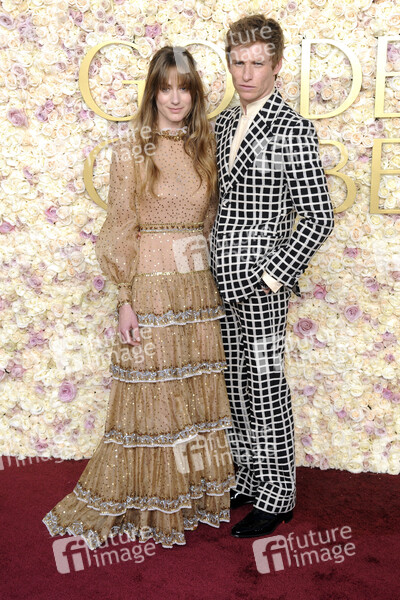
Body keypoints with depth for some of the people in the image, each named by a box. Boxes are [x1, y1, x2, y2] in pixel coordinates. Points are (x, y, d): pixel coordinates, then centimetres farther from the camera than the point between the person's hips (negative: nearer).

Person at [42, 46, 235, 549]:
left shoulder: (205, 148, 9)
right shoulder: (130, 153, -3)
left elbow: (212, 221, 12)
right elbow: (121, 231, -4)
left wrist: (217, 286, 7)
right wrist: (125, 301, -9)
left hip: (200, 288, 4)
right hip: (152, 288, -4)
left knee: (197, 393, 11)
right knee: (151, 396, 4)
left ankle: (194, 493, 29)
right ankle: (145, 503, 23)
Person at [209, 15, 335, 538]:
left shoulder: (294, 130, -10)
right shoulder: (223, 123, 12)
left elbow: (319, 217, -11)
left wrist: (274, 276, -14)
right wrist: (213, 265, 13)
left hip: (261, 282, -7)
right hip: (222, 278, 7)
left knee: (265, 389, 3)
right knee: (235, 387, 15)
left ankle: (276, 497, 20)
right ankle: (248, 480, 32)